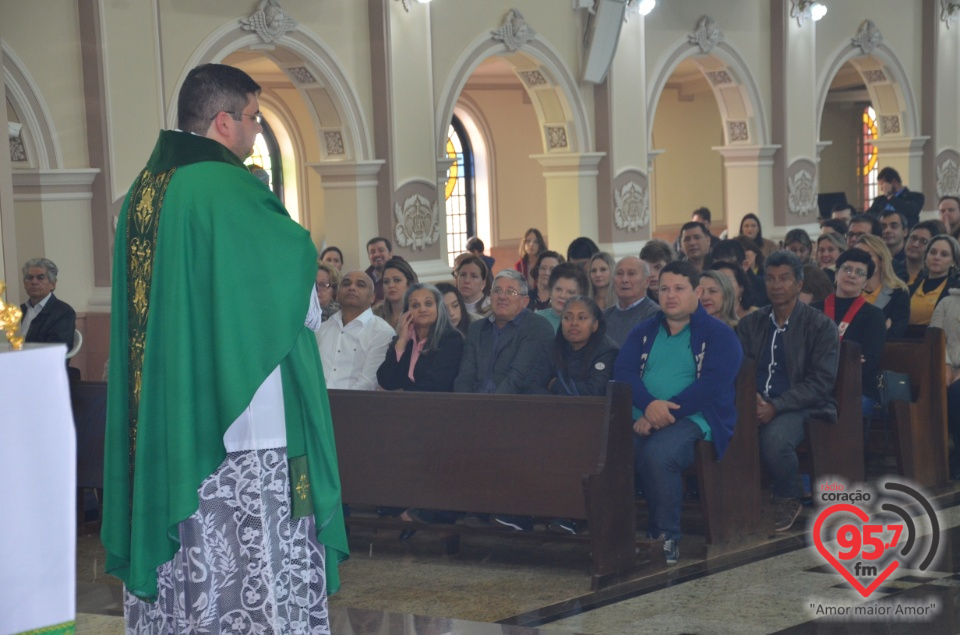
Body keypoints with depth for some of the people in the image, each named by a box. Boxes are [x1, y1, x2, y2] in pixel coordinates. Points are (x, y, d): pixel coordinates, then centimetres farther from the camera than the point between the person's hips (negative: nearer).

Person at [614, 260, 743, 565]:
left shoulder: (719, 335, 6)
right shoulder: (644, 332, 21)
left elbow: (712, 385, -9)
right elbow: (623, 372, 7)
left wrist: (663, 412, -17)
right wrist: (649, 405, -15)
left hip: (694, 419, -4)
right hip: (642, 419, 4)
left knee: (656, 454, -36)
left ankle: (666, 536, -19)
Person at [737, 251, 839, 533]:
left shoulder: (821, 326, 2)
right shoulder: (750, 324, 15)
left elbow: (821, 382, -7)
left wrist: (776, 406, -18)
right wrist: (750, 398, -13)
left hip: (803, 407, -3)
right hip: (755, 404, 3)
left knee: (775, 437, -36)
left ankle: (789, 499, -6)